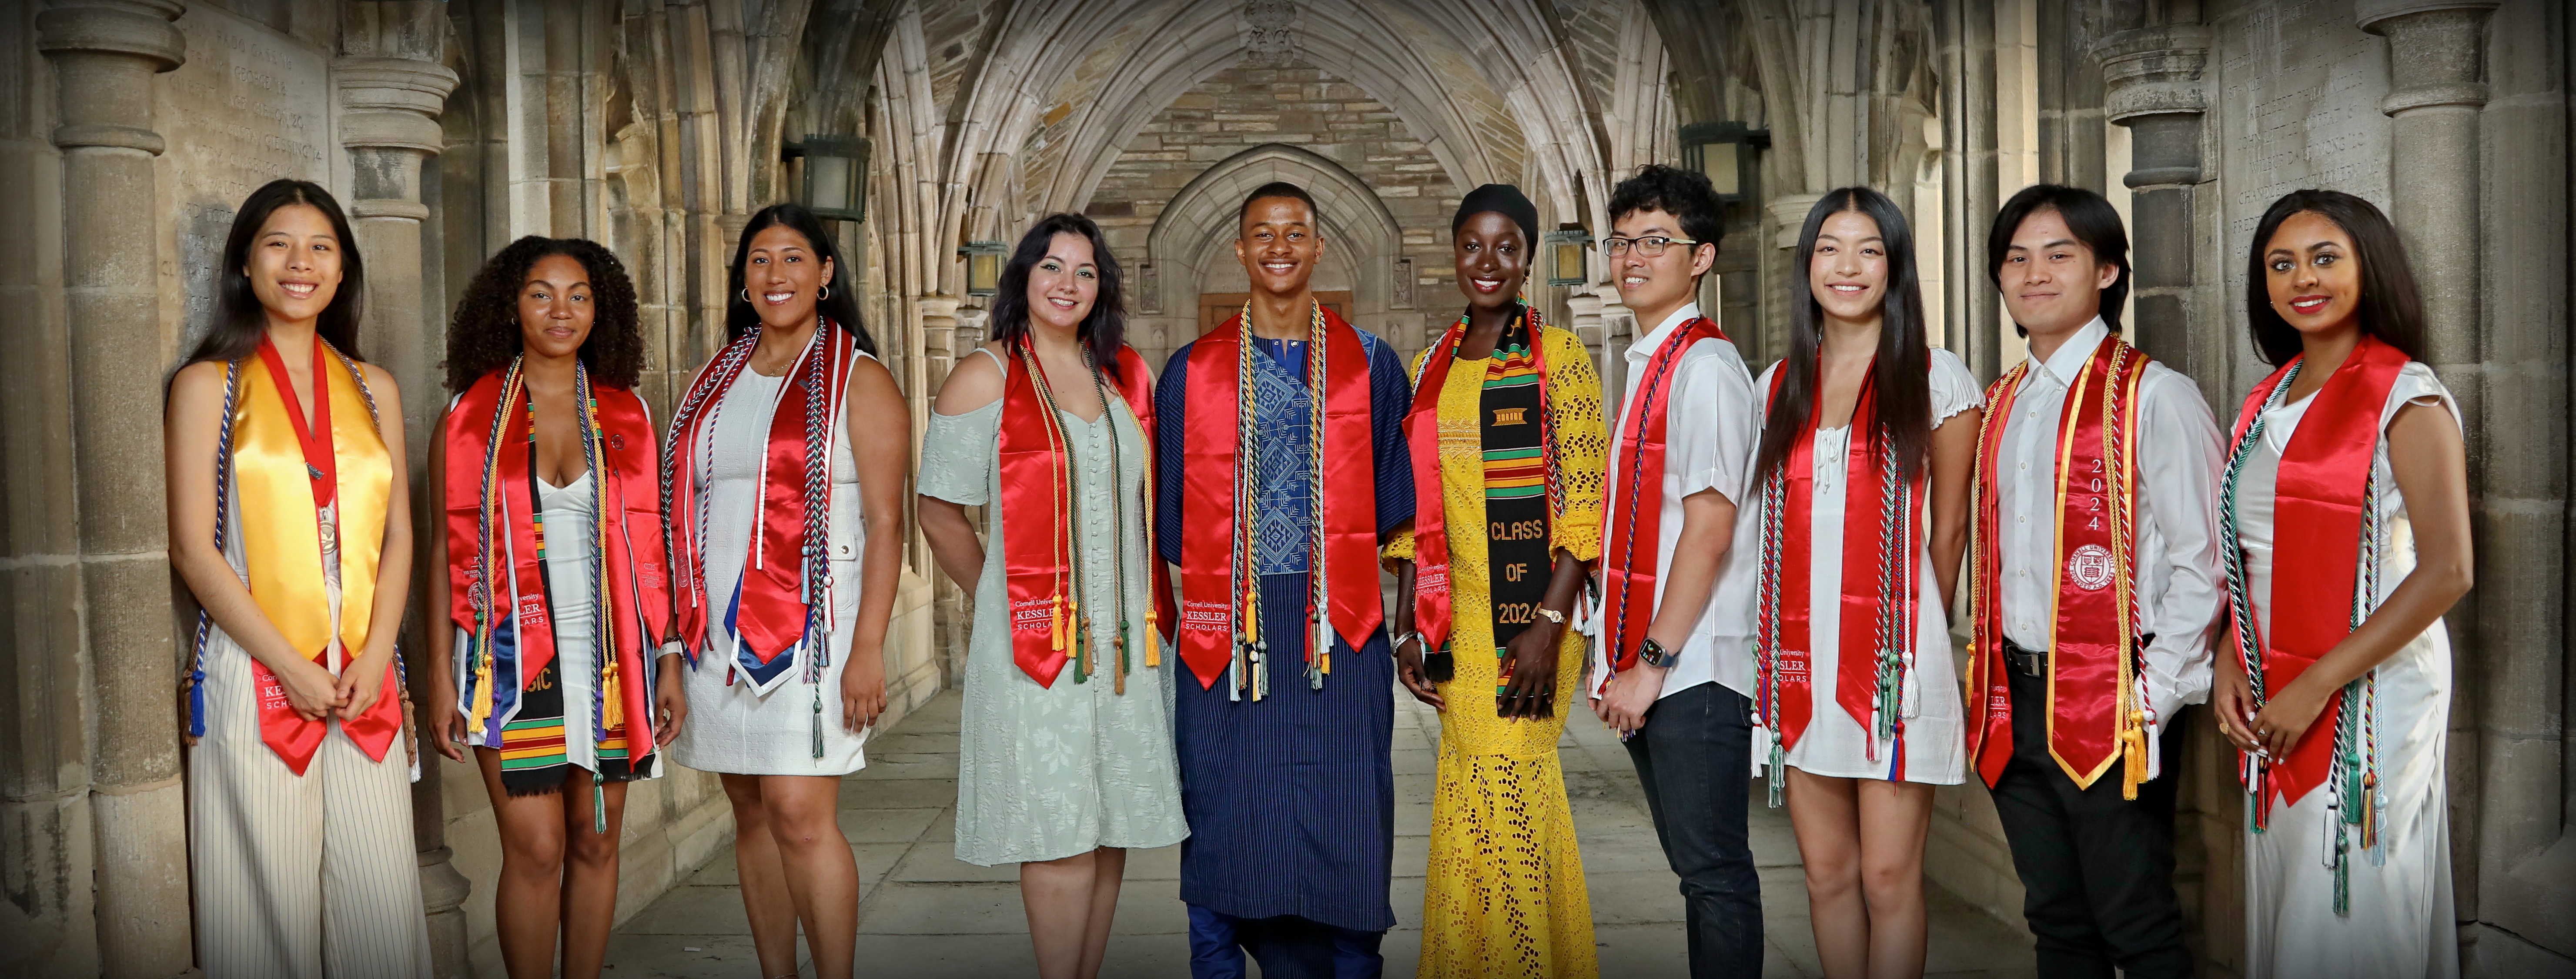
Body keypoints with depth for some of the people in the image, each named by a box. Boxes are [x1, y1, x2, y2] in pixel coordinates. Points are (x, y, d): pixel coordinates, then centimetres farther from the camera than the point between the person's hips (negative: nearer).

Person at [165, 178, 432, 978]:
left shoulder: (374, 390, 14)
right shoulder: (208, 385, 3)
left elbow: (398, 536, 11)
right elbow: (192, 547, -3)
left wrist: (374, 658, -4)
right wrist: (291, 666, -10)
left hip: (365, 680, 3)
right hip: (253, 674, -3)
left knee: (382, 901, 1)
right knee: (272, 899, -2)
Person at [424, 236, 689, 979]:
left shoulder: (625, 415, 8)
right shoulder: (470, 416, 2)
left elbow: (650, 547, 9)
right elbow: (445, 552, 2)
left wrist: (669, 662, 4)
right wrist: (441, 679, -3)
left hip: (611, 661, 3)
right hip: (514, 662, -2)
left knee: (596, 842, 8)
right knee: (536, 849, -5)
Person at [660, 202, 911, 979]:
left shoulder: (859, 381, -2)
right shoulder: (717, 380, 15)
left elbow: (885, 523, -7)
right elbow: (690, 511, 18)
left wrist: (868, 648, -15)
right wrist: (677, 626, 12)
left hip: (811, 625, -5)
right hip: (718, 629, 6)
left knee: (800, 816, -12)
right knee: (753, 815, 8)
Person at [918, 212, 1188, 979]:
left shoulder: (1128, 376, 13)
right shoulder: (986, 377, -2)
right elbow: (941, 515, 0)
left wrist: (1150, 609, 14)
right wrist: (1005, 601, 6)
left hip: (1126, 644, 5)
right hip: (1034, 643, -5)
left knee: (1111, 830, 9)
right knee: (1061, 836, -6)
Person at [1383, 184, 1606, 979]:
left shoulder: (1559, 356, -3)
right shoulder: (1428, 368, 13)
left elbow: (1586, 501, -8)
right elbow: (1414, 510, 14)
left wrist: (1550, 622, -16)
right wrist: (1407, 629, 7)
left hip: (1535, 612, -5)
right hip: (1456, 617, 5)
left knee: (1496, 789, -8)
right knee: (1523, 795, 10)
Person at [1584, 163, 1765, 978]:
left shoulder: (1705, 365, -12)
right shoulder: (1642, 366, 16)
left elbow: (1710, 529, -18)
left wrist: (1653, 661, -17)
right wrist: (1616, 659, 14)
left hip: (1695, 670, -9)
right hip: (1646, 669, 9)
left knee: (1712, 869, -2)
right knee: (1694, 865, 15)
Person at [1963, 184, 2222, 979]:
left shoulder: (2154, 397, -8)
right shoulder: (1999, 405, 13)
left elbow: (2200, 563, -11)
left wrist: (2150, 702, -14)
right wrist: (1989, 686, 10)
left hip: (2112, 707, -6)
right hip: (2014, 705, 7)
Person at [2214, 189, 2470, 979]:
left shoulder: (2407, 396, -9)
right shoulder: (2269, 399, 12)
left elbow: (2447, 571, -17)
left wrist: (2317, 685, -18)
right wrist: (2229, 662, 1)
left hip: (2368, 698, -6)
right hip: (2273, 704, 7)